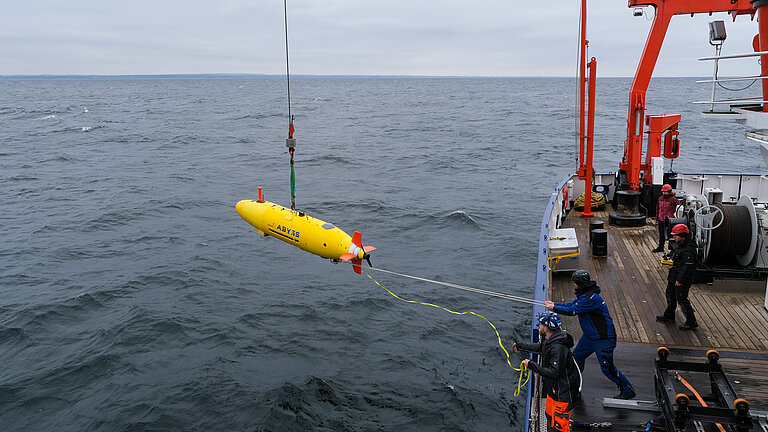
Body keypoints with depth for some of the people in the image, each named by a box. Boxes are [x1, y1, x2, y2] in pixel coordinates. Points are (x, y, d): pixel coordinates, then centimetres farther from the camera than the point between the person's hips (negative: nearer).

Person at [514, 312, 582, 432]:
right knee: (550, 416, 28)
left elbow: (554, 373, -33)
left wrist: (532, 365, -28)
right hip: (553, 388, 10)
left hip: (563, 393, -10)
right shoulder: (549, 339, 0)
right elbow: (539, 347, 23)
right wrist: (520, 346, 34)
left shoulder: (558, 348, -31)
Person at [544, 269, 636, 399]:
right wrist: (555, 304, 6)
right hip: (589, 335, 10)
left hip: (603, 338, -10)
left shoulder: (590, 298, -27)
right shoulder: (584, 294, 4)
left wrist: (554, 308, -14)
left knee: (607, 367, -6)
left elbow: (572, 311, -25)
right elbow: (571, 305, 14)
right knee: (577, 356, 17)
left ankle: (627, 390, 9)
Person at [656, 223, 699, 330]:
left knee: (681, 299, -5)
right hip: (674, 277, 11)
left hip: (683, 280, -11)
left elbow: (688, 266, -26)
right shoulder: (680, 245, 7)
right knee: (670, 294, 23)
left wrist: (680, 280, -24)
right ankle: (669, 315, 40)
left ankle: (692, 322, 6)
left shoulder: (688, 249, -25)